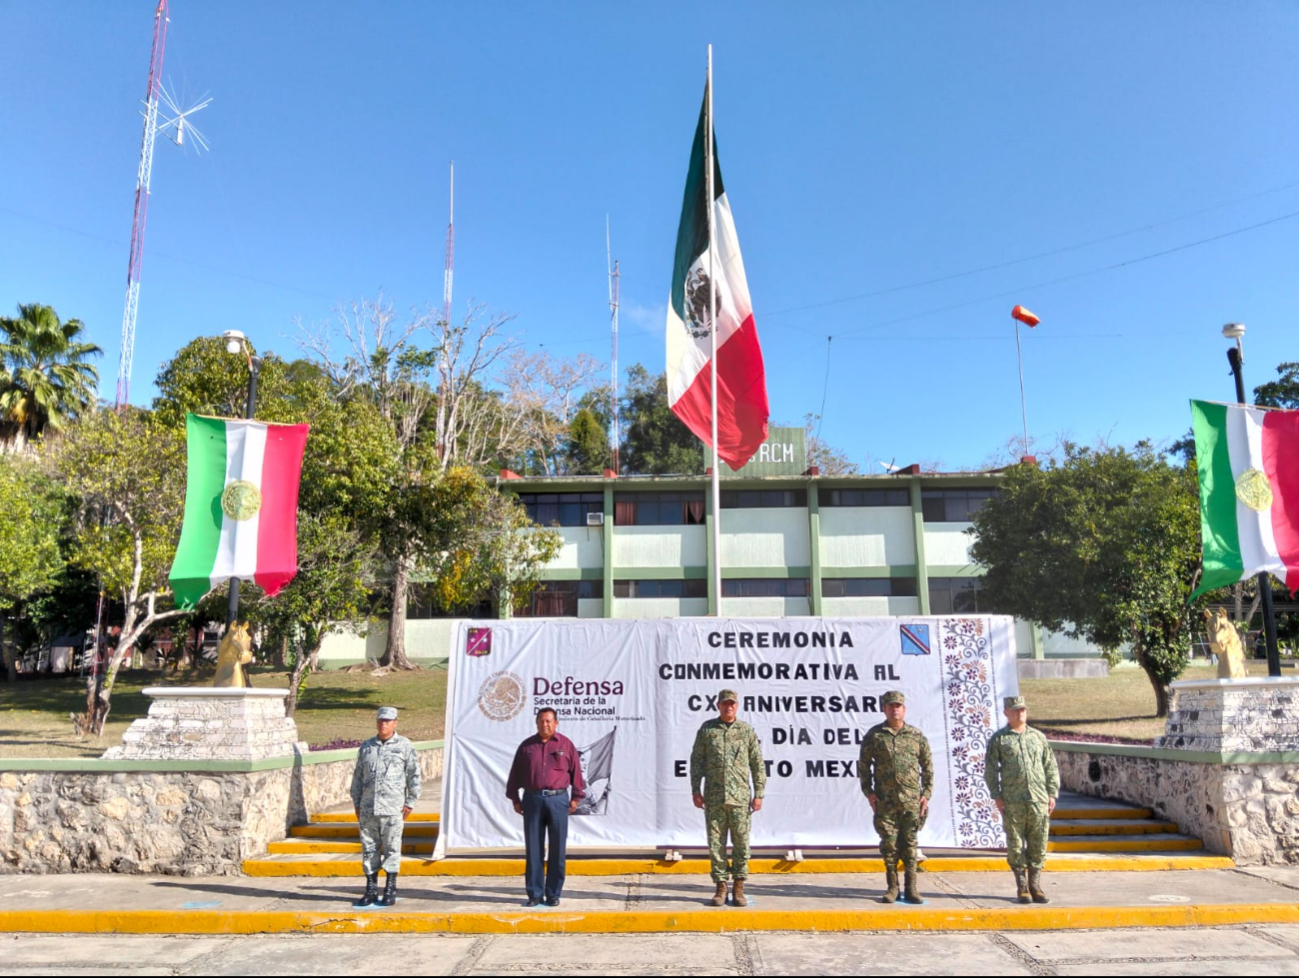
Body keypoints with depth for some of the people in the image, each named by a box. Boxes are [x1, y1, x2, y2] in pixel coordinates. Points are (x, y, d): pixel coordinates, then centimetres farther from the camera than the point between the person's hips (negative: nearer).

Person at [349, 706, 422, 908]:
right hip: (368, 807, 4)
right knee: (369, 848, 8)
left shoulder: (405, 746, 1)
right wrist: (356, 802, 13)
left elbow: (414, 775, 1)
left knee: (392, 848, 0)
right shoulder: (366, 747, 12)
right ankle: (371, 889, 18)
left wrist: (410, 802, -2)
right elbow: (358, 776, 17)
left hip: (392, 808, -4)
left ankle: (390, 891, 9)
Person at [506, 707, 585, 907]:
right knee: (533, 849, 4)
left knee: (558, 849, 2)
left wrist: (576, 797, 4)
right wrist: (515, 799, 8)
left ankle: (553, 894, 12)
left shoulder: (566, 744, 4)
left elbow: (576, 771, 7)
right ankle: (535, 894, 12)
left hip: (558, 800, -1)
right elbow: (515, 774, 11)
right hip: (532, 799, 1)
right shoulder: (527, 746, 8)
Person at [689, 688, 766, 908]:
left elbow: (758, 764, 7)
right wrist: (695, 790, 0)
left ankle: (738, 888, 14)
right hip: (713, 798, 0)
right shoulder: (707, 729, 5)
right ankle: (721, 887, 14)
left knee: (741, 843, 2)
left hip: (740, 797, 0)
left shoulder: (747, 731, 5)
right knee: (716, 843, 4)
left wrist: (759, 794, 1)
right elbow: (696, 761, 6)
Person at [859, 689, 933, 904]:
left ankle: (911, 889, 14)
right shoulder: (874, 735, 3)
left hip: (911, 800, 1)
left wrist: (927, 793, 4)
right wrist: (868, 792, 0)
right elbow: (864, 764, 6)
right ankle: (892, 887, 13)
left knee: (910, 844, 5)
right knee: (889, 843, 3)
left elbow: (927, 766, 11)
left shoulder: (917, 735, 6)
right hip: (884, 800, -1)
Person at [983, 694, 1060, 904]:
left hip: (1038, 799, 2)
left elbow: (1051, 767, 13)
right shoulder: (998, 739, 3)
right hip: (1012, 802, -2)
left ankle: (1035, 886, 17)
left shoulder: (1038, 736, 12)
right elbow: (990, 769, 3)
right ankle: (1022, 887, 13)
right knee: (1016, 845, 2)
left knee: (1038, 844, 5)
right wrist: (996, 796, -4)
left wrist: (1052, 794, 6)